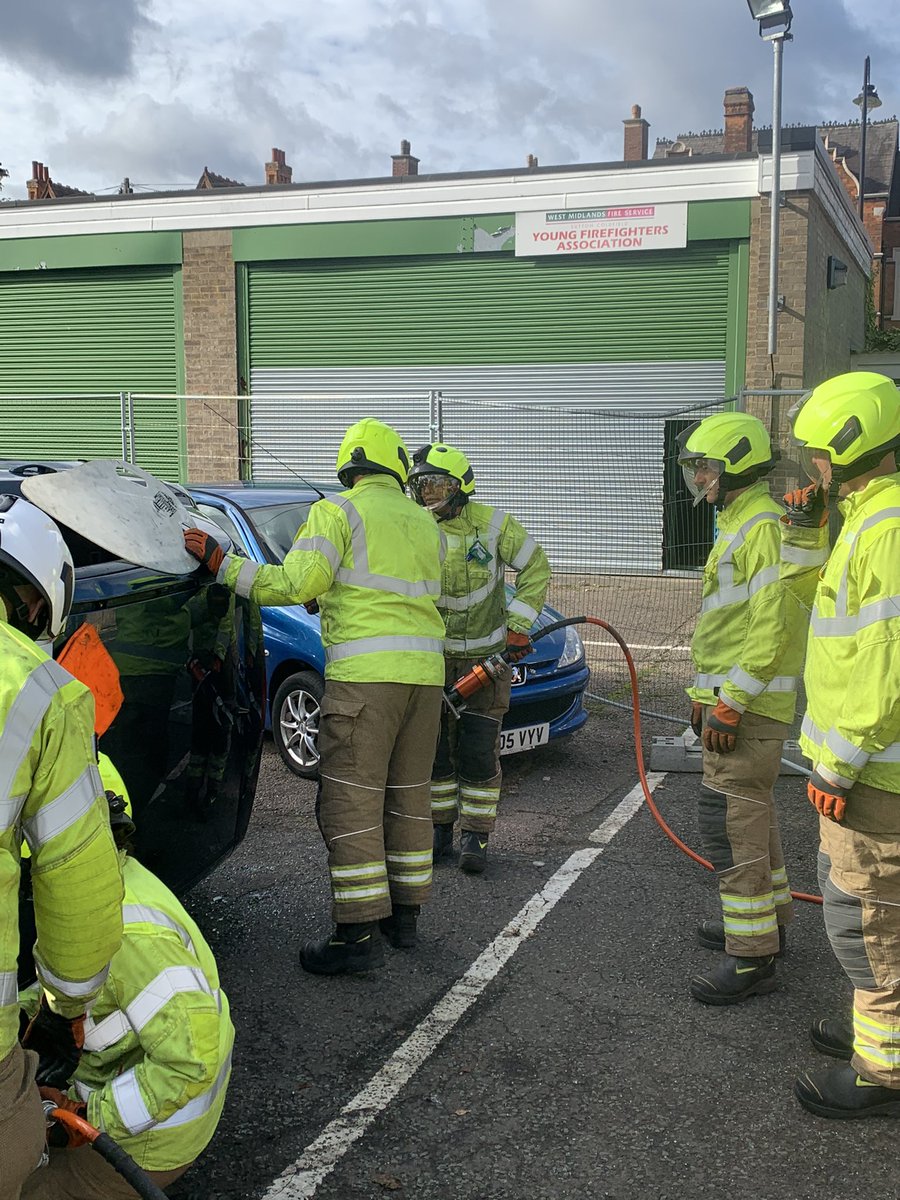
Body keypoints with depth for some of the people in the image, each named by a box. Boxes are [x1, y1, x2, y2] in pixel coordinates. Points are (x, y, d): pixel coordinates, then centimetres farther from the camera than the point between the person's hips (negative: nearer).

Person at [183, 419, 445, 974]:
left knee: (351, 799, -4)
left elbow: (296, 583, -11)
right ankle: (405, 913, 23)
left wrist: (222, 563, -3)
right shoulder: (425, 523, 18)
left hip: (366, 672, -7)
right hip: (425, 669, 7)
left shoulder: (338, 511, -1)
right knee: (408, 793, 15)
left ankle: (359, 933, -5)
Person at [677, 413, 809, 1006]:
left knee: (731, 821, -10)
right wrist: (706, 694, 22)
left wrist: (730, 705, -23)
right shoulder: (737, 526, 18)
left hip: (748, 707, -11)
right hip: (732, 699, 11)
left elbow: (773, 627, -24)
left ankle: (751, 957, -4)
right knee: (751, 812, 19)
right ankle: (769, 918, 33)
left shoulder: (763, 527, -16)